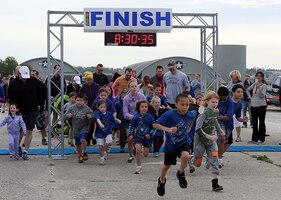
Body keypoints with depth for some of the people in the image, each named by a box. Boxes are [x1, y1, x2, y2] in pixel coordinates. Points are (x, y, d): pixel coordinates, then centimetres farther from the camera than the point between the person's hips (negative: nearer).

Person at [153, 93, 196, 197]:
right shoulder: (169, 114, -26)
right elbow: (155, 125, -27)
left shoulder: (191, 114, -15)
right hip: (170, 144, -1)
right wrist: (167, 129, -40)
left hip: (183, 142, 1)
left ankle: (181, 173, 1)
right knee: (167, 165, 17)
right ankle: (162, 181, 51)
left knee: (185, 156, -31)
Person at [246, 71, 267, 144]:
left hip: (261, 105, -6)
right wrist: (250, 97, 11)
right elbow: (248, 90, 24)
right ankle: (254, 139, 19)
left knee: (261, 122, 0)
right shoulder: (254, 84, 8)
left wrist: (258, 87, -26)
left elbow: (262, 95, -19)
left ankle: (261, 139, 4)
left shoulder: (264, 85, -8)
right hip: (253, 105, 6)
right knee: (254, 123, 11)